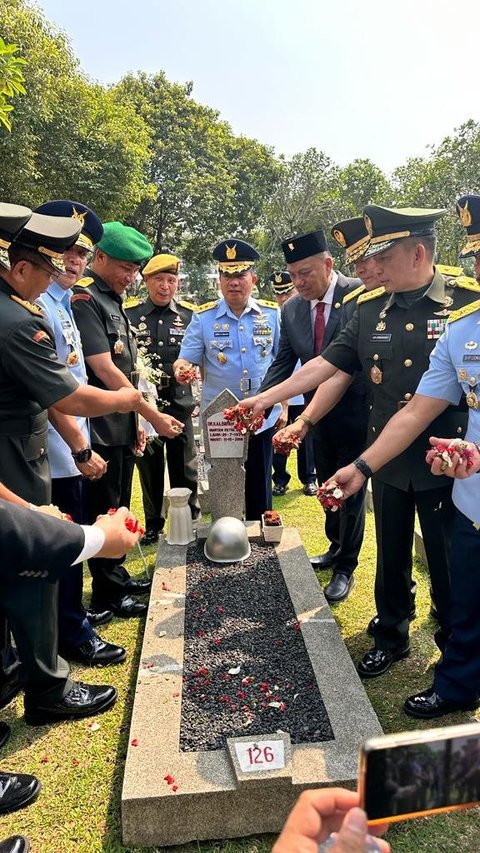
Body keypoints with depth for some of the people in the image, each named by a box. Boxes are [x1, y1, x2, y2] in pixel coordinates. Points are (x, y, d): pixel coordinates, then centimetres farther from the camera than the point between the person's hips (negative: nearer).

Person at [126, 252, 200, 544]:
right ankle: (153, 525, 28)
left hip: (180, 403, 0)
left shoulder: (188, 315, 3)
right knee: (149, 468, 12)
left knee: (185, 469, 8)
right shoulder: (129, 315, 2)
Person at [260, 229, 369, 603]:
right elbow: (283, 362, 3)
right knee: (327, 485, 20)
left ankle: (346, 568, 24)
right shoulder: (292, 309, 0)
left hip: (355, 413, -5)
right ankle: (336, 548, 43)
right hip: (319, 413, 5)